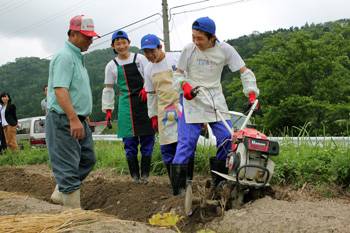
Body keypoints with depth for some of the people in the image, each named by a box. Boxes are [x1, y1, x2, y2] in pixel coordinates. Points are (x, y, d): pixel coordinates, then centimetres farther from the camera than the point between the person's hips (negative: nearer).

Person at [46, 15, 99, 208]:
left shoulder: (77, 56, 17)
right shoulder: (65, 56, -15)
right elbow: (60, 89, -25)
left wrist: (83, 116, 26)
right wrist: (73, 119, -30)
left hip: (79, 120, 10)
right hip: (64, 121, -10)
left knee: (88, 159, 15)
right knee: (68, 166, -5)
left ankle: (61, 193, 25)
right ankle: (74, 209, 1)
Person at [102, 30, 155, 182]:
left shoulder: (140, 59, 6)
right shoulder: (112, 66, 9)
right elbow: (108, 89, 12)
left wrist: (146, 89, -9)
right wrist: (108, 110, 9)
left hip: (143, 101, 0)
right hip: (126, 103, 0)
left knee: (148, 137, -2)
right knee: (130, 139, -2)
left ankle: (145, 173, 6)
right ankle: (134, 174, 7)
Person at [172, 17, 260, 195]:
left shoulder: (225, 50, -5)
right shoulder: (189, 49, -6)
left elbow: (245, 72, -1)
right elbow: (178, 74, 3)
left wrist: (252, 94, -12)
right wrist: (185, 86, -19)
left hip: (216, 100, 2)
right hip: (192, 100, -2)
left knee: (227, 138, -3)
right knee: (186, 141, -9)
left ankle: (219, 178, 15)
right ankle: (178, 186, -2)